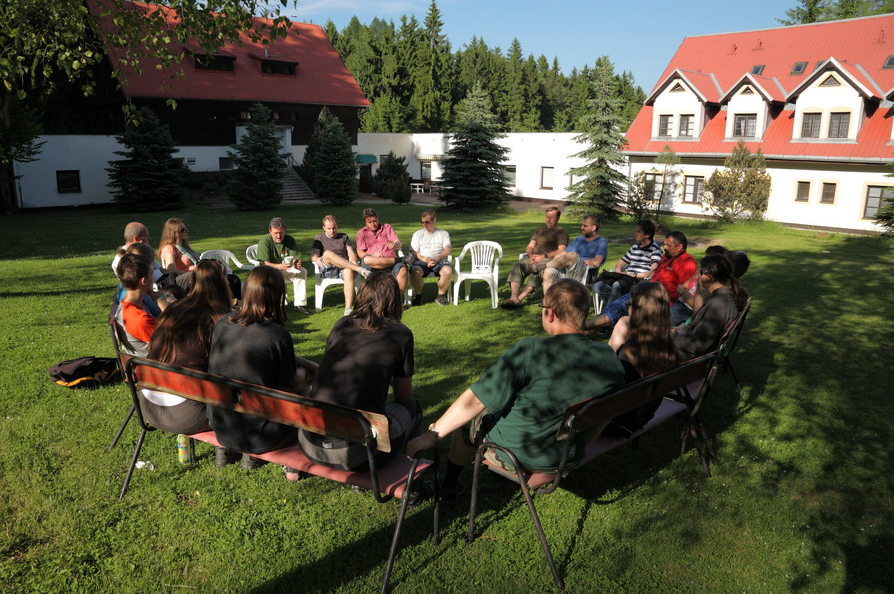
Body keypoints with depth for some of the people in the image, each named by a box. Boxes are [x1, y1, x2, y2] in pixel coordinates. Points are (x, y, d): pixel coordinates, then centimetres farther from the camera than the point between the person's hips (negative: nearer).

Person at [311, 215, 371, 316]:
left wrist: (353, 261, -11)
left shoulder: (344, 237, 24)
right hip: (327, 271, -1)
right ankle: (360, 269, -41)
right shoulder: (319, 238, 21)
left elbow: (351, 254, 12)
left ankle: (348, 308, -47)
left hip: (343, 268, 1)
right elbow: (314, 257, 9)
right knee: (328, 253, -35)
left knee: (349, 271, -39)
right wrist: (320, 261, -13)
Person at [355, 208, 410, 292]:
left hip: (390, 260, 1)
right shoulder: (361, 232, 19)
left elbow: (399, 244, 8)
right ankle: (400, 260, -27)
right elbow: (360, 253, 8)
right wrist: (373, 256, -13)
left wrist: (394, 244, -18)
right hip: (372, 264, 0)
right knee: (367, 260, -39)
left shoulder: (387, 227, 21)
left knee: (402, 270, -34)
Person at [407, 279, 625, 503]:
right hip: (572, 454, 5)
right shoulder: (608, 357, -15)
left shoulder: (530, 351, -29)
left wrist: (432, 434, -14)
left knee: (470, 418, 22)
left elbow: (475, 400, -25)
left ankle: (448, 486, 40)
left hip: (517, 452, -5)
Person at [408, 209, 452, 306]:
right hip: (422, 262, 0)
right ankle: (418, 295, -11)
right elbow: (413, 252, 6)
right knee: (415, 271, -36)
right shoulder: (418, 234, 18)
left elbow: (448, 250, 2)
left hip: (439, 261, 0)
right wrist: (425, 259, -14)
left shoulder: (443, 234, 18)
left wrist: (436, 259, -17)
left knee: (447, 270, -35)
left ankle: (441, 295, -12)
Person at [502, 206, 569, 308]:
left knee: (536, 269, -39)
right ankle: (514, 297, -43)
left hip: (550, 259, -5)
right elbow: (530, 247, 22)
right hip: (534, 258, 5)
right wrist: (531, 255, -2)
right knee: (517, 265, -27)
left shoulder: (561, 232, 12)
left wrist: (544, 256, -14)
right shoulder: (539, 230, 30)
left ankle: (519, 298, -45)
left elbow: (561, 251, -3)